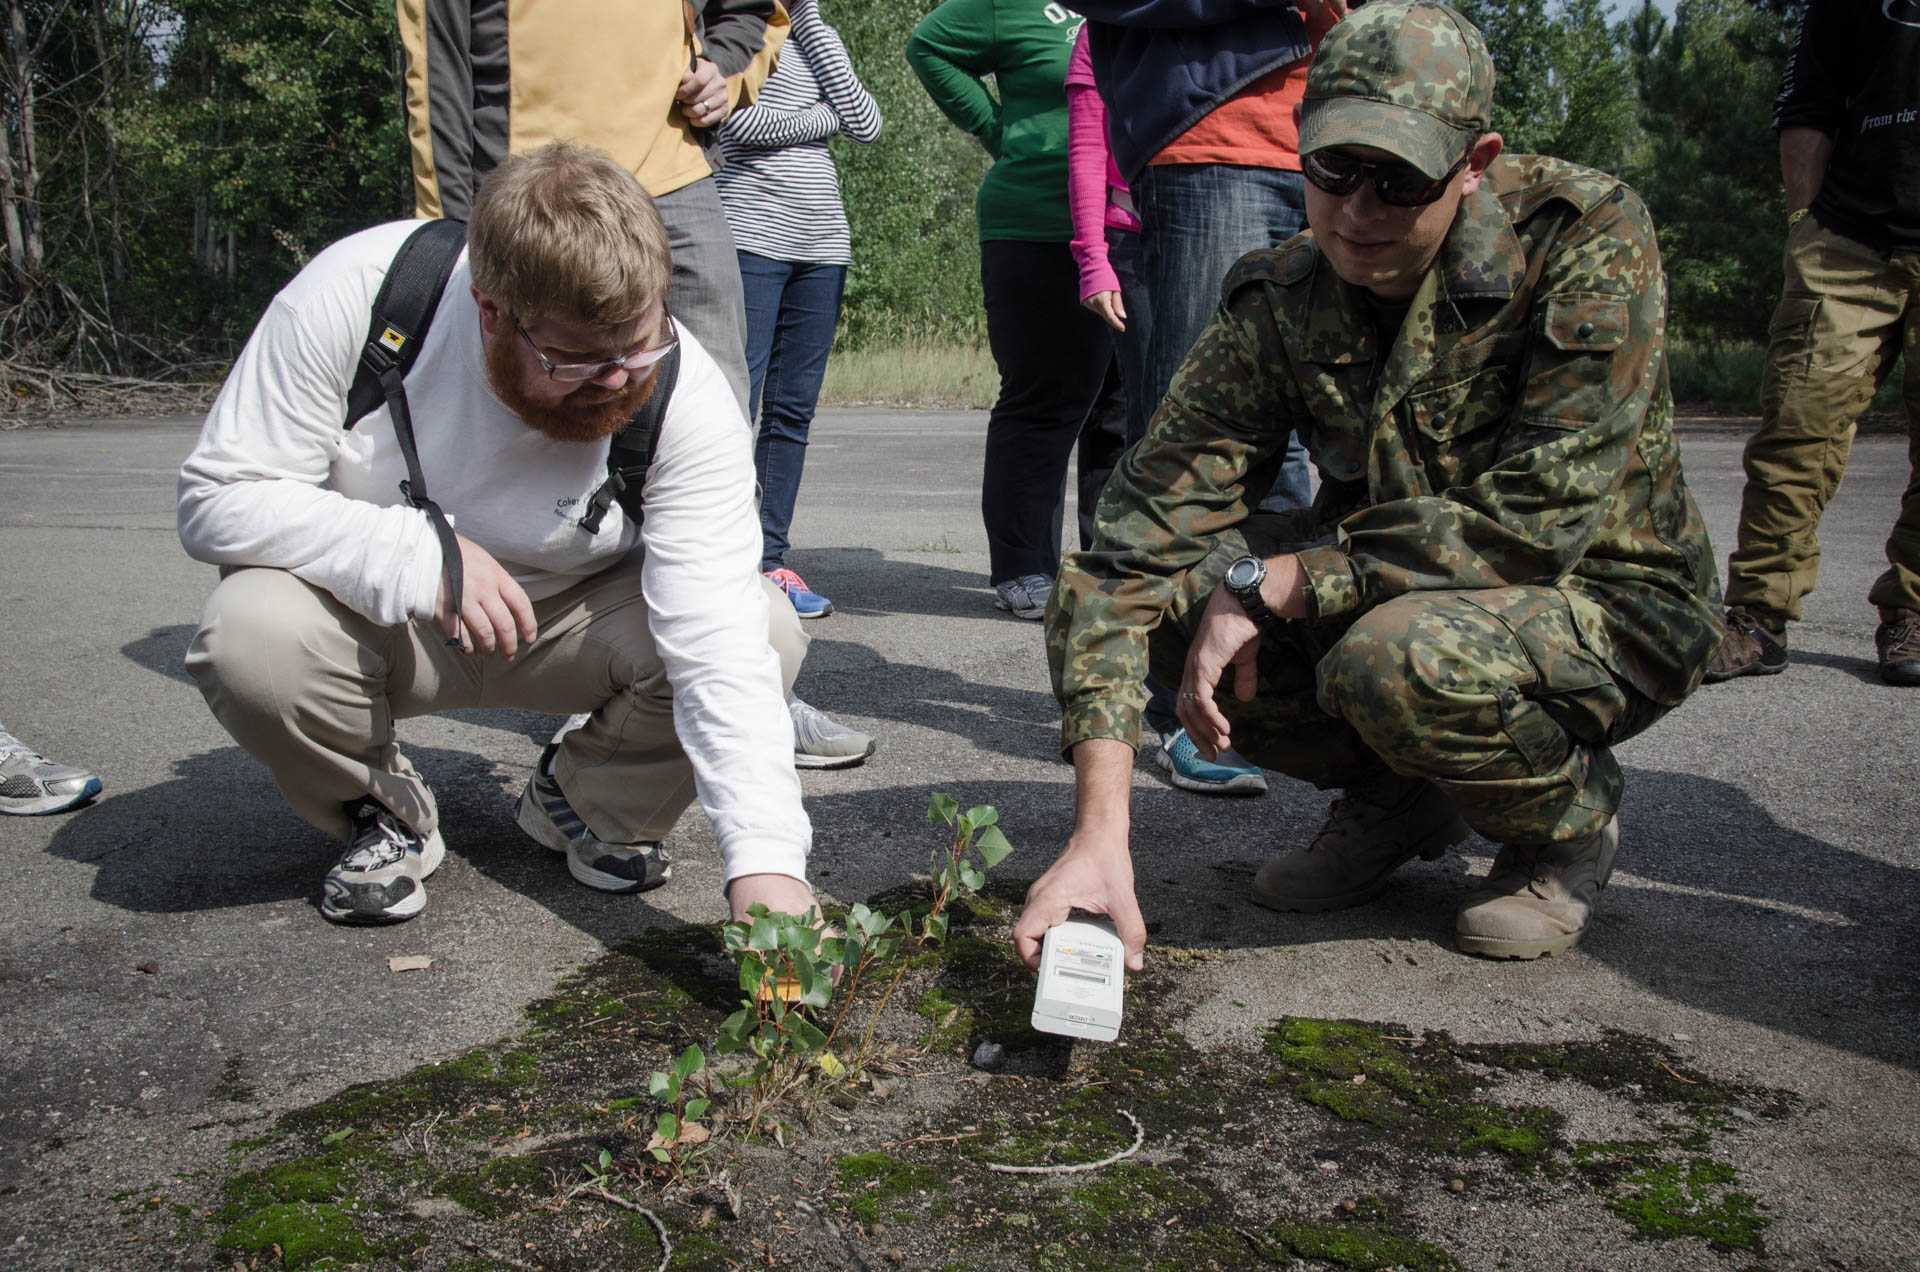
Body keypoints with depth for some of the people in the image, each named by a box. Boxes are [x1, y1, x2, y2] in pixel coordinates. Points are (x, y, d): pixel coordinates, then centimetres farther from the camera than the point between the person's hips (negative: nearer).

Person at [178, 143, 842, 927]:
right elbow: (217, 498, -21)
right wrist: (414, 552, -37)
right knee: (252, 634, -33)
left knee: (767, 630, -25)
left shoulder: (689, 398, -27)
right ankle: (386, 814, 1)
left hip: (576, 621, 1)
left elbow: (719, 647, -33)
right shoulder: (358, 295, -27)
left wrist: (765, 863, -44)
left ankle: (584, 805, 5)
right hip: (376, 617, 0)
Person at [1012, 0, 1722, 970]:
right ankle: (1395, 798, 5)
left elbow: (1532, 523, -28)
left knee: (1395, 660, -37)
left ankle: (1571, 821, -1)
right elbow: (1145, 532, -23)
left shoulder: (1590, 237, -21)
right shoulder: (1278, 305, -13)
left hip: (1603, 606, -4)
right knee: (1102, 586, -14)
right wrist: (1099, 833, -34)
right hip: (1391, 588, 4)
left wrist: (1267, 587, -28)